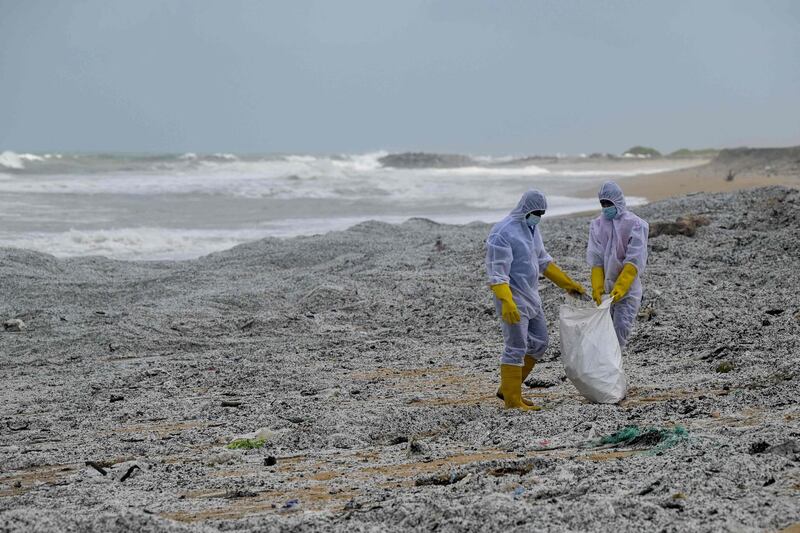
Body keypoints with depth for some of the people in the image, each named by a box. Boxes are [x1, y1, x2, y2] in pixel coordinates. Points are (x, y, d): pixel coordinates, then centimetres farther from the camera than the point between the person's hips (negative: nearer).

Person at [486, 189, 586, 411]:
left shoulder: (531, 228, 9)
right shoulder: (503, 233, -19)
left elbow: (543, 261, 20)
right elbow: (497, 272, -24)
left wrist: (568, 283, 18)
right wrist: (507, 303, -35)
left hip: (529, 296, 10)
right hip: (512, 298, -10)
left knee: (539, 343, 13)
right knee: (516, 348, -6)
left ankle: (507, 389, 21)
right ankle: (512, 399, 2)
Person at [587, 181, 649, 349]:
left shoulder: (635, 225, -6)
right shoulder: (597, 225, 5)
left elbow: (634, 261, -13)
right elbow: (595, 260, 0)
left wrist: (620, 287, -22)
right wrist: (597, 288, -12)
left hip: (628, 289, -3)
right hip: (605, 288, 4)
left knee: (621, 328, -10)